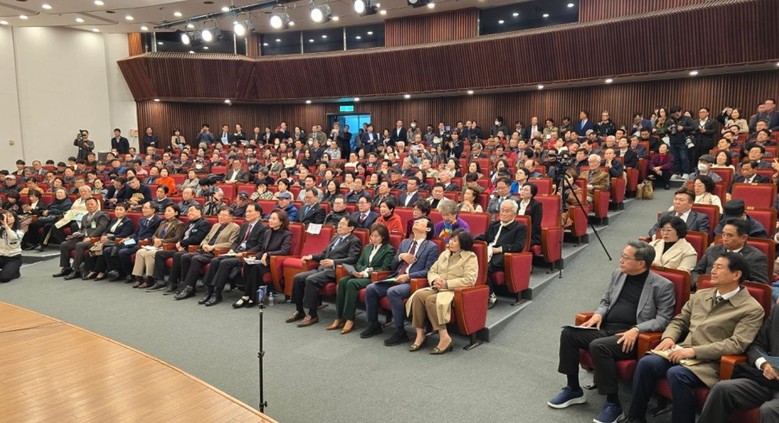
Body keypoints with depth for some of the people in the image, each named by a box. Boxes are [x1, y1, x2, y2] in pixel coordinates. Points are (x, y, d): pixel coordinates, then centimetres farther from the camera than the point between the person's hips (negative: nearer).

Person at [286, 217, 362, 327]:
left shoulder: (354, 241, -1)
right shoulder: (335, 238, 24)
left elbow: (352, 259, -15)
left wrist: (333, 262, -26)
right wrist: (311, 256, 13)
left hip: (334, 271, -8)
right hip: (322, 268, 8)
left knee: (310, 280, -29)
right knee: (298, 278, -9)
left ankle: (312, 315, -19)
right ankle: (299, 311, 2)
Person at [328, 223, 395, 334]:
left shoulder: (389, 250, 2)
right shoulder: (367, 247, 23)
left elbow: (384, 269, -8)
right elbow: (359, 263, 18)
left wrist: (368, 273, -17)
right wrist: (365, 270, -6)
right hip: (363, 274, 6)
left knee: (352, 283, -32)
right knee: (342, 281, -24)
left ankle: (349, 319, -28)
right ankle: (339, 317, -24)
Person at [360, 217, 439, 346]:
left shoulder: (432, 247, 2)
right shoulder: (405, 242, 21)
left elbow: (428, 271, -7)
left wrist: (408, 276, -18)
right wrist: (401, 256, 0)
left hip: (413, 282, -6)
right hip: (396, 278, 7)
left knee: (392, 292, -34)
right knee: (370, 288, -13)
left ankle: (400, 332, -22)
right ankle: (373, 325, 5)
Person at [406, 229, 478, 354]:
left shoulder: (470, 257, -2)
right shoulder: (445, 254, 19)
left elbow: (469, 280, -14)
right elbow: (432, 271, 17)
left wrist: (447, 284, -18)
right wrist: (435, 280, -7)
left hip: (456, 291, -6)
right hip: (439, 288, 6)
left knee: (431, 300, -32)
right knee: (418, 295, -23)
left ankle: (444, 337, -27)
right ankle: (420, 334, -22)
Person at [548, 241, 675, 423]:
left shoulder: (662, 285, -5)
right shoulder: (618, 274, 13)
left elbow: (663, 319, -8)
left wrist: (636, 330, -22)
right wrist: (598, 314, 0)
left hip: (631, 336, -6)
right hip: (606, 328, 7)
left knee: (598, 346, -33)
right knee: (568, 333, -15)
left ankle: (613, 403, -16)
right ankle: (574, 389, 1)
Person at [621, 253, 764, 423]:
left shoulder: (752, 309, -3)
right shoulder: (700, 295, 16)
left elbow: (737, 344, -13)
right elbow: (679, 321, 21)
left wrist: (694, 351, -19)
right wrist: (669, 337, -2)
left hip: (710, 362, -5)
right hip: (682, 352, 5)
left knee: (676, 374, -34)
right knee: (646, 363, -22)